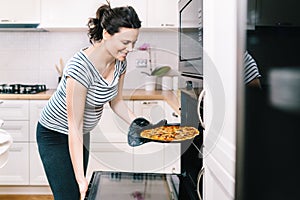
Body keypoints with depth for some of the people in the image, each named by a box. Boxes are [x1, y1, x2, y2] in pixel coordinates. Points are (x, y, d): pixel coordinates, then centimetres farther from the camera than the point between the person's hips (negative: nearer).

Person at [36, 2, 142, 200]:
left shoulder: (119, 62, -10)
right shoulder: (81, 67, -33)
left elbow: (116, 101, 7)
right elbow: (74, 128, -30)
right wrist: (81, 178, -30)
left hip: (82, 134, 7)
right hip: (55, 135, -7)